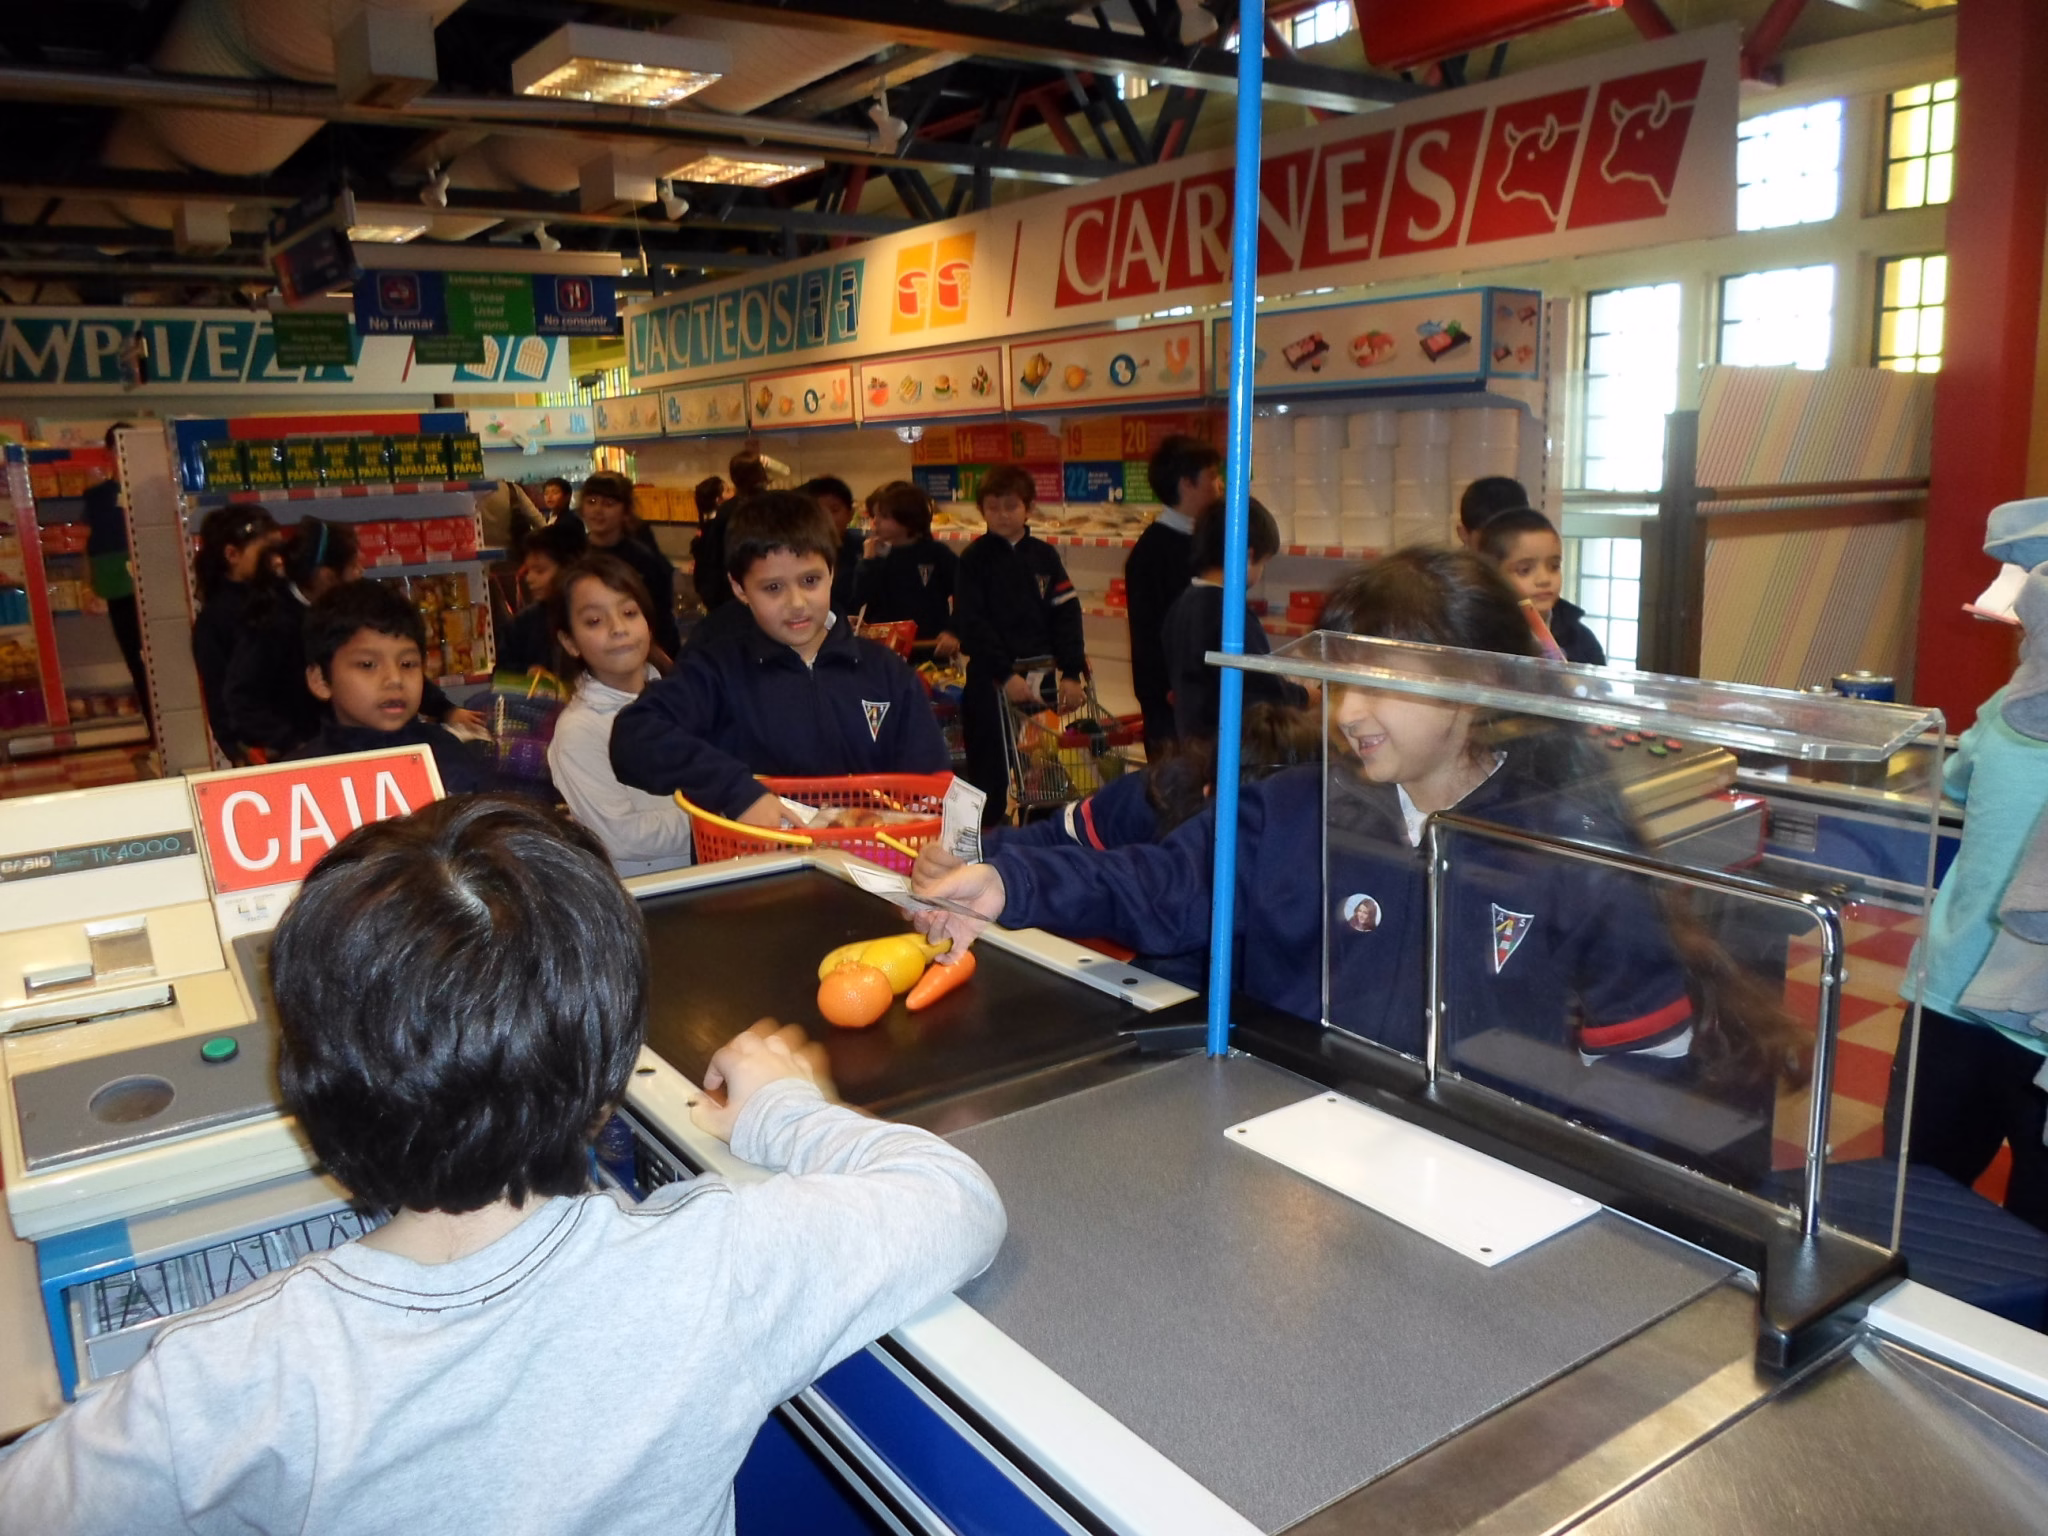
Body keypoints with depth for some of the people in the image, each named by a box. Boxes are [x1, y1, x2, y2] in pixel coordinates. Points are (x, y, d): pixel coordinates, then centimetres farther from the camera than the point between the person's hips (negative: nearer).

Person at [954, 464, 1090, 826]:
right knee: (989, 773, 1)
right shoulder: (974, 559, -2)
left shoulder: (1045, 556, 6)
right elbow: (970, 624, -10)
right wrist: (1005, 674, -20)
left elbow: (1067, 615, 1)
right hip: (991, 679, -3)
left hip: (1041, 675, 3)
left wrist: (1072, 672, -11)